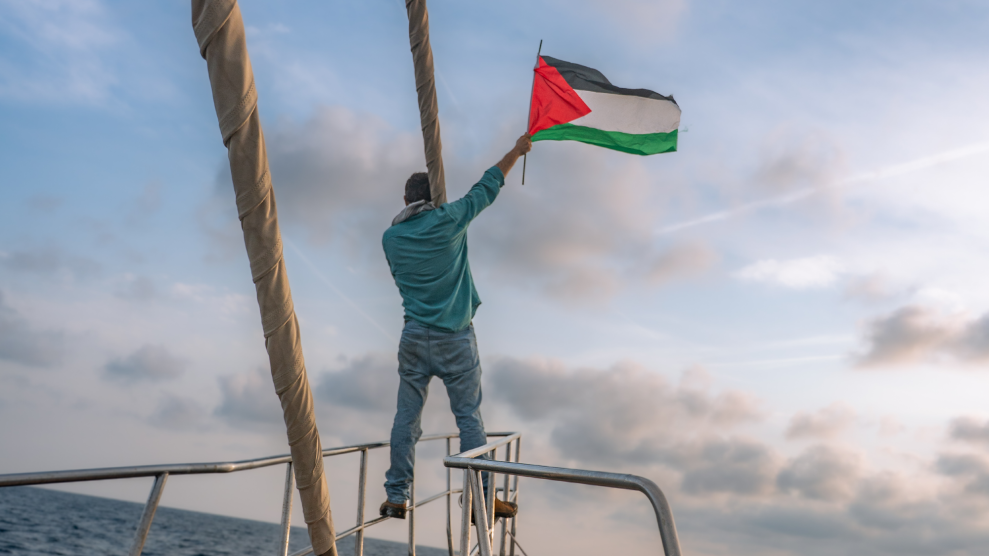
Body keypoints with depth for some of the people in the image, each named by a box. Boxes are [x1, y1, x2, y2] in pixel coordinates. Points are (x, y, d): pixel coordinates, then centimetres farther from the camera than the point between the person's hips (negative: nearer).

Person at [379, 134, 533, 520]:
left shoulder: (391, 238, 4)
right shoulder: (448, 220, -5)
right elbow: (486, 189, 6)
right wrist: (516, 151, 19)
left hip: (414, 337, 3)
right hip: (456, 338, -3)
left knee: (407, 416, 8)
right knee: (469, 417, 2)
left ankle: (397, 497, 10)